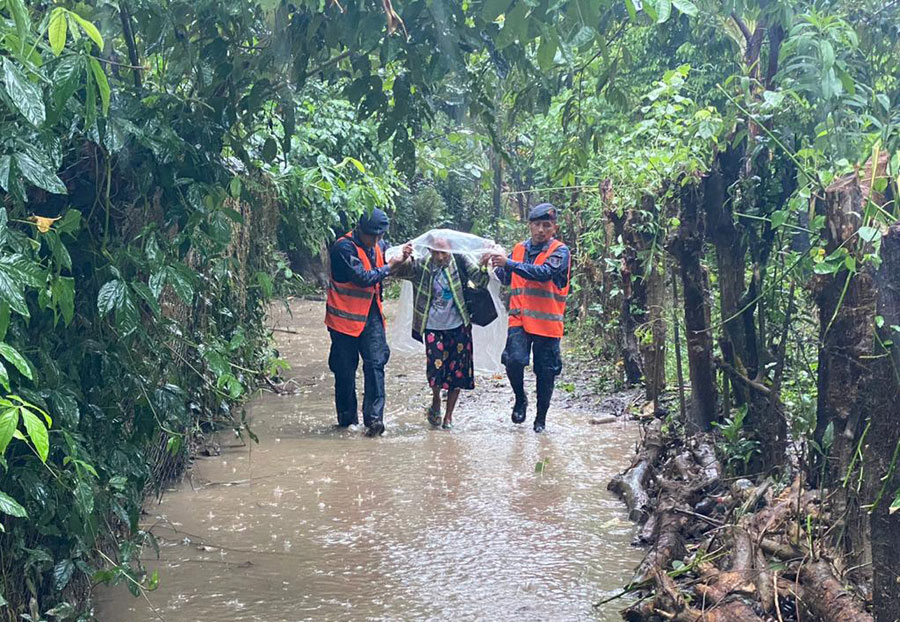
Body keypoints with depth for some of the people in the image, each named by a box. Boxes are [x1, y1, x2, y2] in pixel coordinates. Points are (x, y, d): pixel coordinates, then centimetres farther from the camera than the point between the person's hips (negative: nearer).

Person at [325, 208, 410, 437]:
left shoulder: (379, 245, 6)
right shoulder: (344, 247, -17)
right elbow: (363, 277, -24)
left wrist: (401, 259, -1)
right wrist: (389, 267, -13)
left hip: (371, 315, 5)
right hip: (346, 316, -5)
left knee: (376, 364, -7)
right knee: (345, 370, 5)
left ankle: (374, 417, -10)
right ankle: (347, 418, 18)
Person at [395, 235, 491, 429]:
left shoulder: (459, 261, -5)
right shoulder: (422, 266, -5)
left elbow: (478, 280, -6)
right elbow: (402, 272, -16)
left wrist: (483, 266, -27)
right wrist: (404, 259, -37)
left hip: (458, 326, 1)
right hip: (433, 327, -1)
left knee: (458, 370, 5)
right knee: (436, 368, -10)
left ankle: (448, 415, 20)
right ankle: (435, 404, 21)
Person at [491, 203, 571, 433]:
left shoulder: (560, 251, -4)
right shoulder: (519, 249, 11)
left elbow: (544, 273, -22)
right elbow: (507, 279, 21)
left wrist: (509, 263, -25)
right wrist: (497, 266, 1)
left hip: (547, 322, -3)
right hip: (520, 319, 3)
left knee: (545, 372, 5)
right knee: (514, 360, -17)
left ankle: (541, 418, 21)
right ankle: (520, 399, 11)